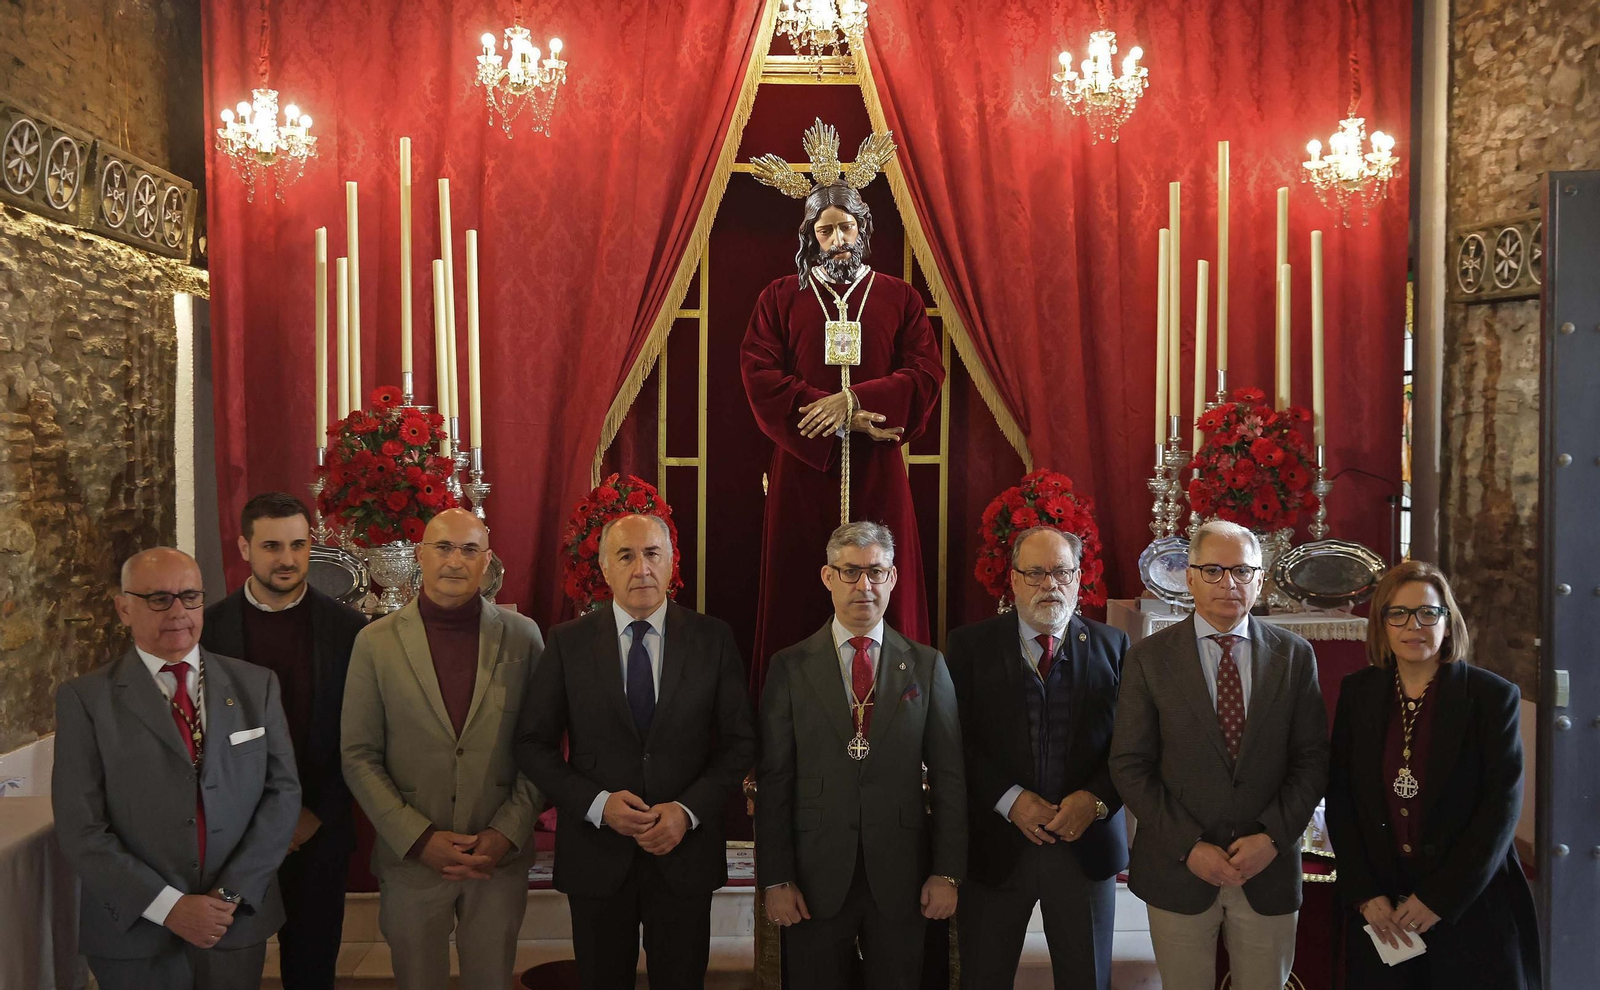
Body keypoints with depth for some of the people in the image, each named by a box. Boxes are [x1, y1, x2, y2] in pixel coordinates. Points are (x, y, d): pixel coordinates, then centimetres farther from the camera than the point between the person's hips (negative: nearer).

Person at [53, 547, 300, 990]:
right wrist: (167, 906, -15)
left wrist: (233, 893, -10)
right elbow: (80, 828, -9)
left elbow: (283, 791, 0)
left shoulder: (256, 685, 2)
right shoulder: (85, 699, -5)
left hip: (239, 923, 2)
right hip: (134, 933, -2)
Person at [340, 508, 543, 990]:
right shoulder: (376, 642, -3)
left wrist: (508, 832, -9)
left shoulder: (523, 636, -2)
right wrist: (419, 839, -10)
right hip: (410, 859, 0)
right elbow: (359, 756, -2)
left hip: (501, 858, 0)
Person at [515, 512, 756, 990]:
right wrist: (598, 804, -14)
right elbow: (533, 744, -1)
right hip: (596, 855, 0)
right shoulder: (567, 642, -2)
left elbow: (739, 742, 0)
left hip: (685, 851, 0)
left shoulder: (713, 638, -2)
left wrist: (689, 810, -13)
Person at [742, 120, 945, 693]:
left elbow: (926, 373, 0)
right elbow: (760, 376, -4)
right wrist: (839, 422, -12)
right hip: (802, 464, 0)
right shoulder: (780, 297, 8)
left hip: (877, 470, 1)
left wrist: (856, 400, -15)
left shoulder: (899, 297, 10)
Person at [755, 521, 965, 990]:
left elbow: (949, 776, 2)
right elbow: (773, 780, -2)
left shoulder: (926, 666, 3)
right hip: (814, 878, -1)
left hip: (901, 878, 1)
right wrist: (775, 880, -5)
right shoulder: (790, 667, 0)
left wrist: (947, 872, -2)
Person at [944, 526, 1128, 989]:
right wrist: (1009, 799, -16)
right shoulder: (970, 645, -1)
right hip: (995, 846, -1)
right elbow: (955, 742, -7)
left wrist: (1096, 799, -14)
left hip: (1087, 843, 1)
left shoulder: (1112, 645, 4)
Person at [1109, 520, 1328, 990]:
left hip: (1269, 868, 1)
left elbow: (1312, 758, 2)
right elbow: (1129, 766, -4)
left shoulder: (1294, 656, 3)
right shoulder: (1149, 658, -3)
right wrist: (1188, 846, -11)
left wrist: (1273, 836, -10)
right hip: (1178, 871, -1)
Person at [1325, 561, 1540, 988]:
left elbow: (1502, 807, -9)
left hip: (1470, 910, -2)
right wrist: (1365, 893, -6)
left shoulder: (1492, 696, -7)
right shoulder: (1358, 693, 1)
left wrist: (1439, 898, -12)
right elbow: (1339, 799, 2)